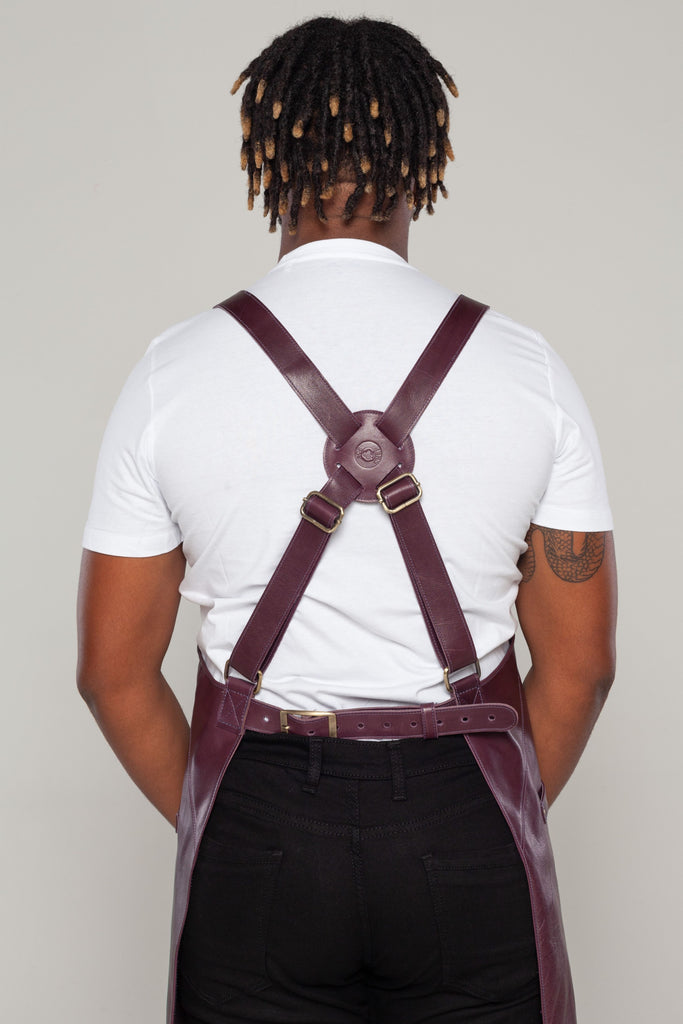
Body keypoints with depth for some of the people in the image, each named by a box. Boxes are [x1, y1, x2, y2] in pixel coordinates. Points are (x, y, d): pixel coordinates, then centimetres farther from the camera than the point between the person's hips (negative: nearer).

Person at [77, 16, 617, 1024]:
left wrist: (212, 821, 12)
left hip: (256, 827, 0)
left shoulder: (171, 372, -5)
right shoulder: (528, 367, -4)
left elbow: (113, 669, -1)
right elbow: (581, 662, -1)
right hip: (466, 830, 0)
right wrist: (500, 825, 12)